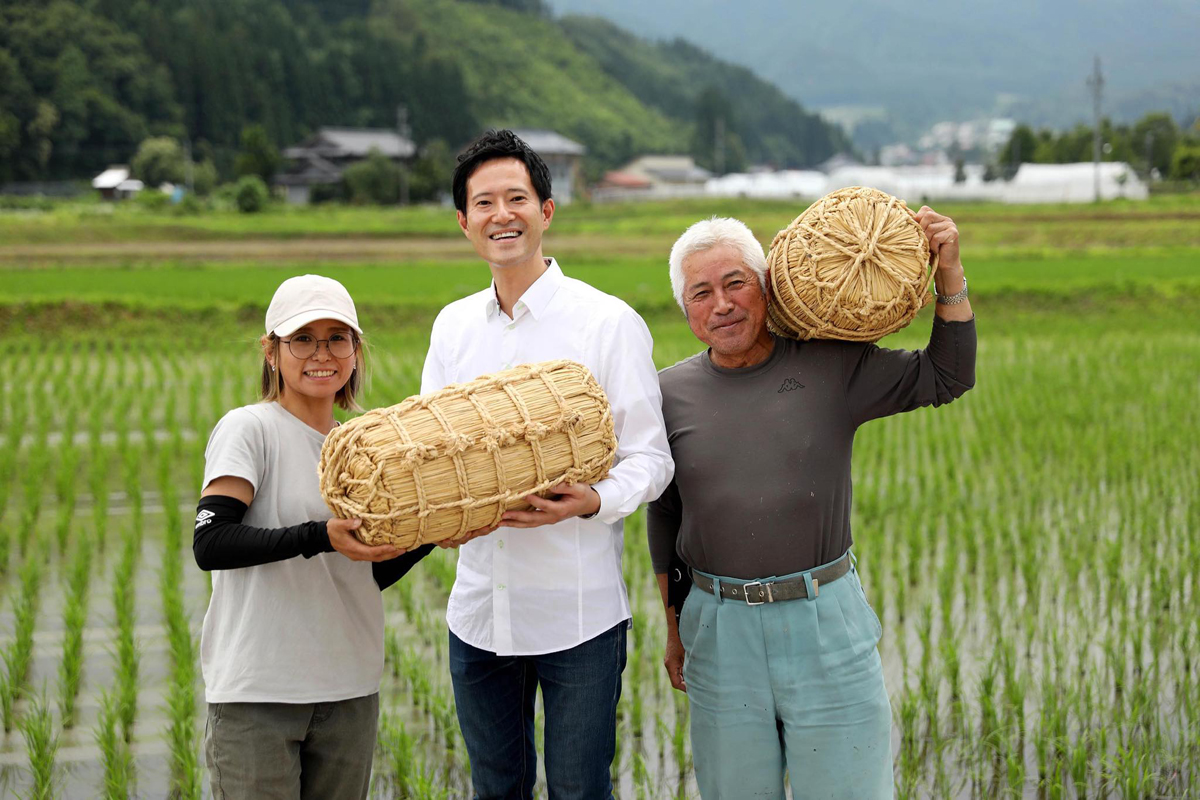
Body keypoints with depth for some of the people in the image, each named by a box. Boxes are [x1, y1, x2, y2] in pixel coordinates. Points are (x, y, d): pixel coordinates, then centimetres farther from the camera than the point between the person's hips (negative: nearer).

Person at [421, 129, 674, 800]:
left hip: (579, 613, -4)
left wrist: (593, 501, -26)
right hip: (479, 610, 5)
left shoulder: (608, 321, -6)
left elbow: (650, 457, -6)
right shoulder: (453, 325, 10)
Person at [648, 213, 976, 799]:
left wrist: (948, 273, -8)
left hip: (825, 619, -1)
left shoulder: (830, 366, -1)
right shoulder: (671, 393, 3)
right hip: (721, 628, 1)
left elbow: (946, 377, 4)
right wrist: (674, 627, 15)